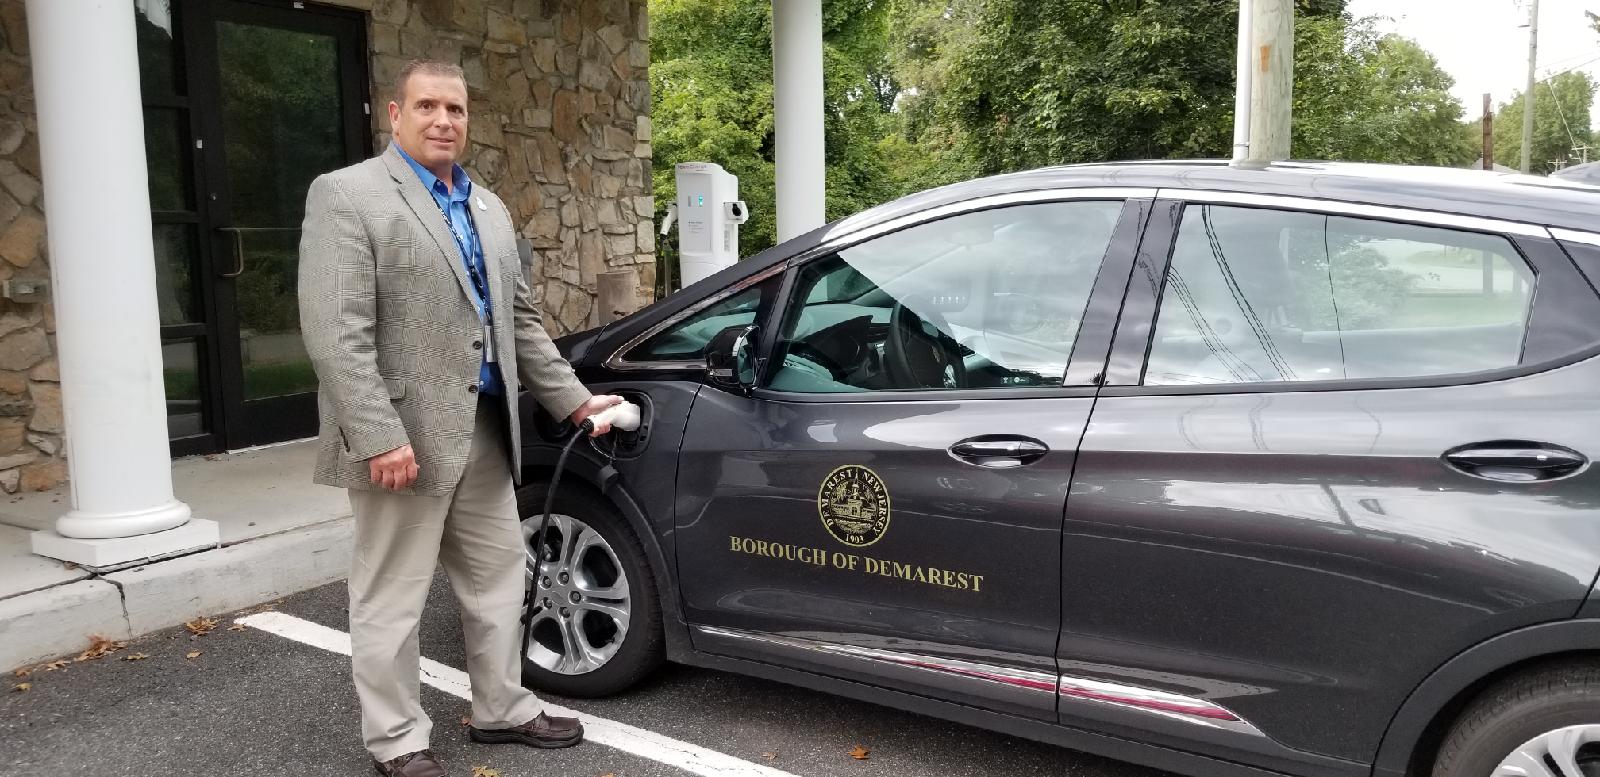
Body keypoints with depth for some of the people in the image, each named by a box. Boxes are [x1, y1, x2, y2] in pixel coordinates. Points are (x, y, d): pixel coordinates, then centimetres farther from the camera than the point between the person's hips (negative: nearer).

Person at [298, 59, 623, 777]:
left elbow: (520, 319, 19)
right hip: (403, 436, -7)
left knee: (497, 579, 16)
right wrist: (380, 437, -22)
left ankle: (502, 710, 32)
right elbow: (334, 332, -16)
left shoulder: (488, 208, 15)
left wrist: (574, 400, 14)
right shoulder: (347, 195, -8)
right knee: (391, 598, 5)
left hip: (484, 430, 8)